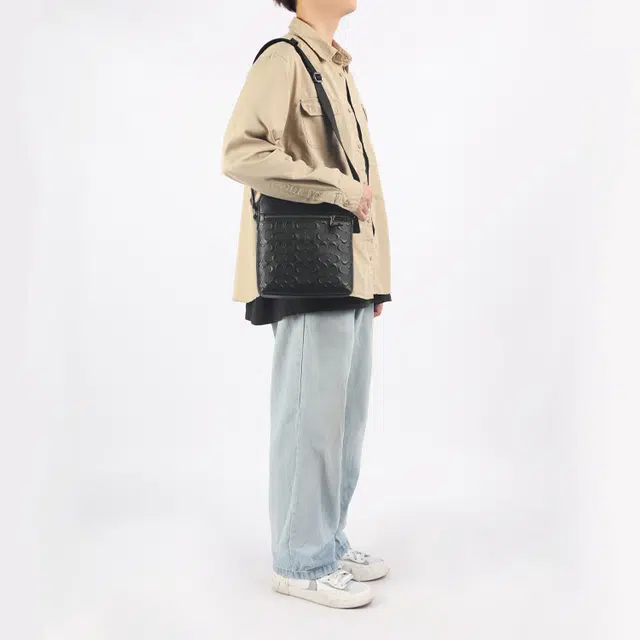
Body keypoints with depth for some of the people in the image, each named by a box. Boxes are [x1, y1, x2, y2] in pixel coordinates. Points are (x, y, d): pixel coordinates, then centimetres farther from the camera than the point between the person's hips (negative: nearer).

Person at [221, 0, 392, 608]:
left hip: (351, 272, 9)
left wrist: (374, 274, 17)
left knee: (345, 414, 13)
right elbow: (240, 151, -19)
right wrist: (337, 187, -16)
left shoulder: (337, 67, 22)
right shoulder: (283, 59, -5)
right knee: (312, 414, -3)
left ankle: (328, 543, 26)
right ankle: (301, 561, 12)